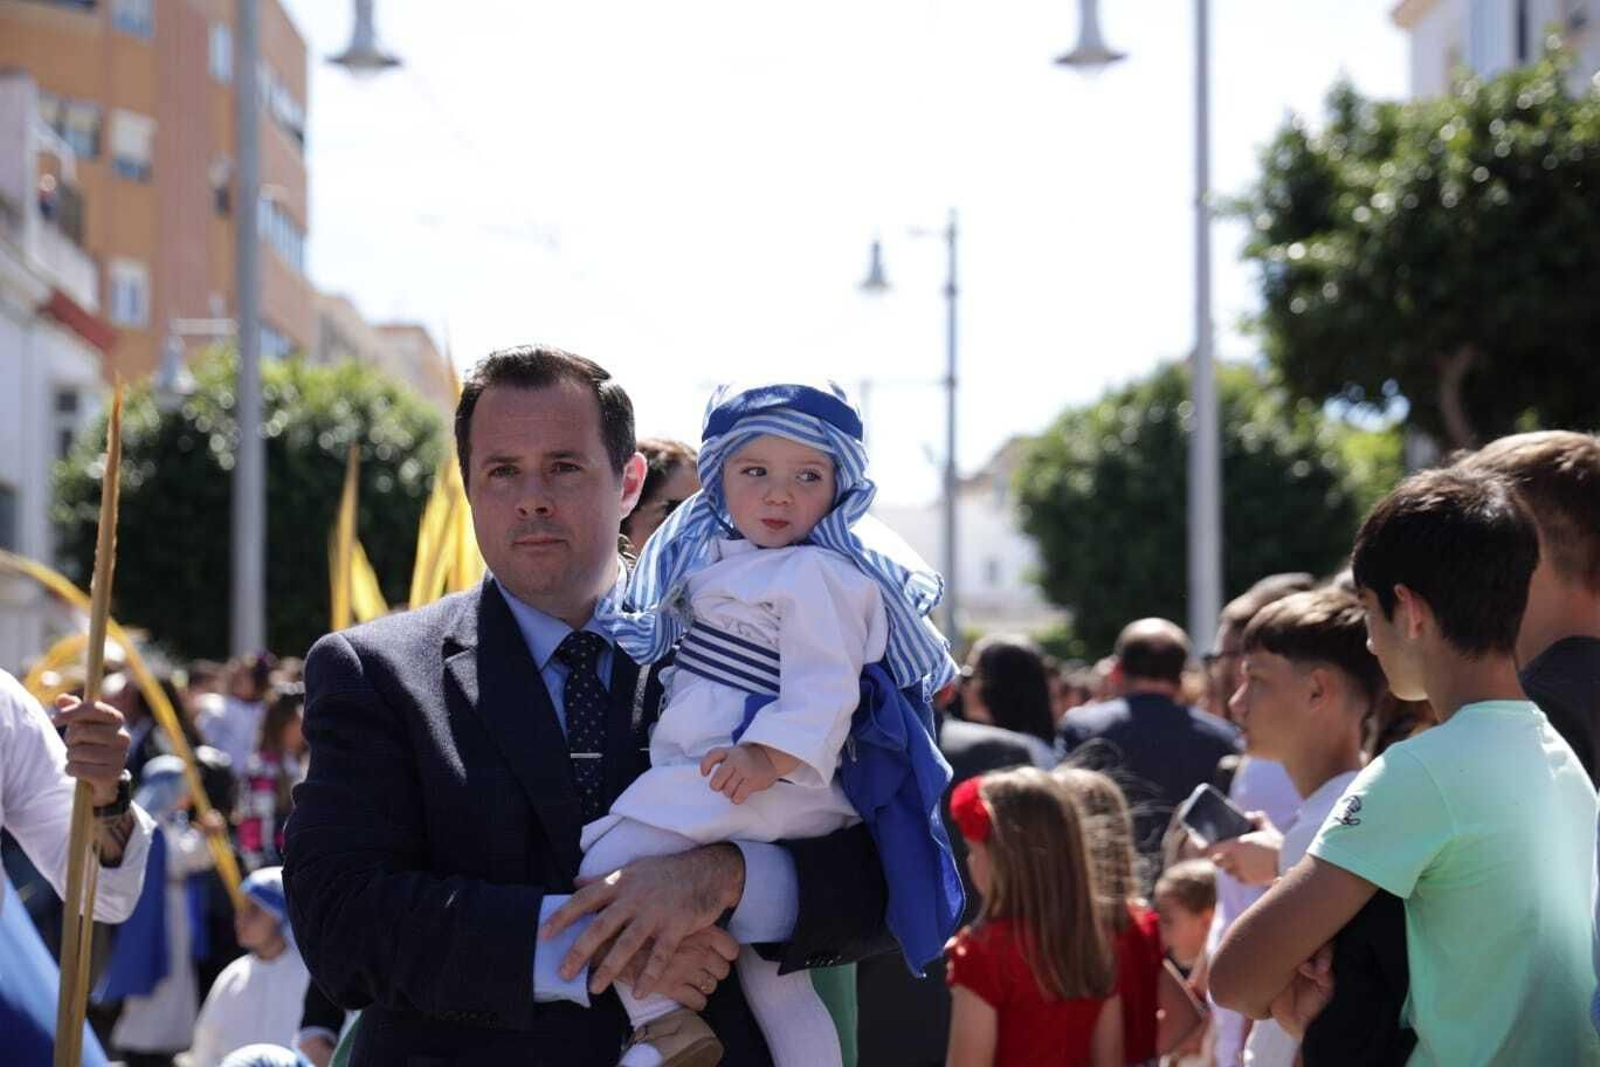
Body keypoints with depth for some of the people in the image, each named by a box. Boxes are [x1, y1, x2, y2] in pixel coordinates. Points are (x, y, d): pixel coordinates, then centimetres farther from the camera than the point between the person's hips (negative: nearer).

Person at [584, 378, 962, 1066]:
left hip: (761, 783, -10)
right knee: (776, 984, 12)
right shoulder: (714, 558, 15)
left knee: (602, 867, -17)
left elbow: (823, 687, -21)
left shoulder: (816, 576, -12)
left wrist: (768, 759, -30)